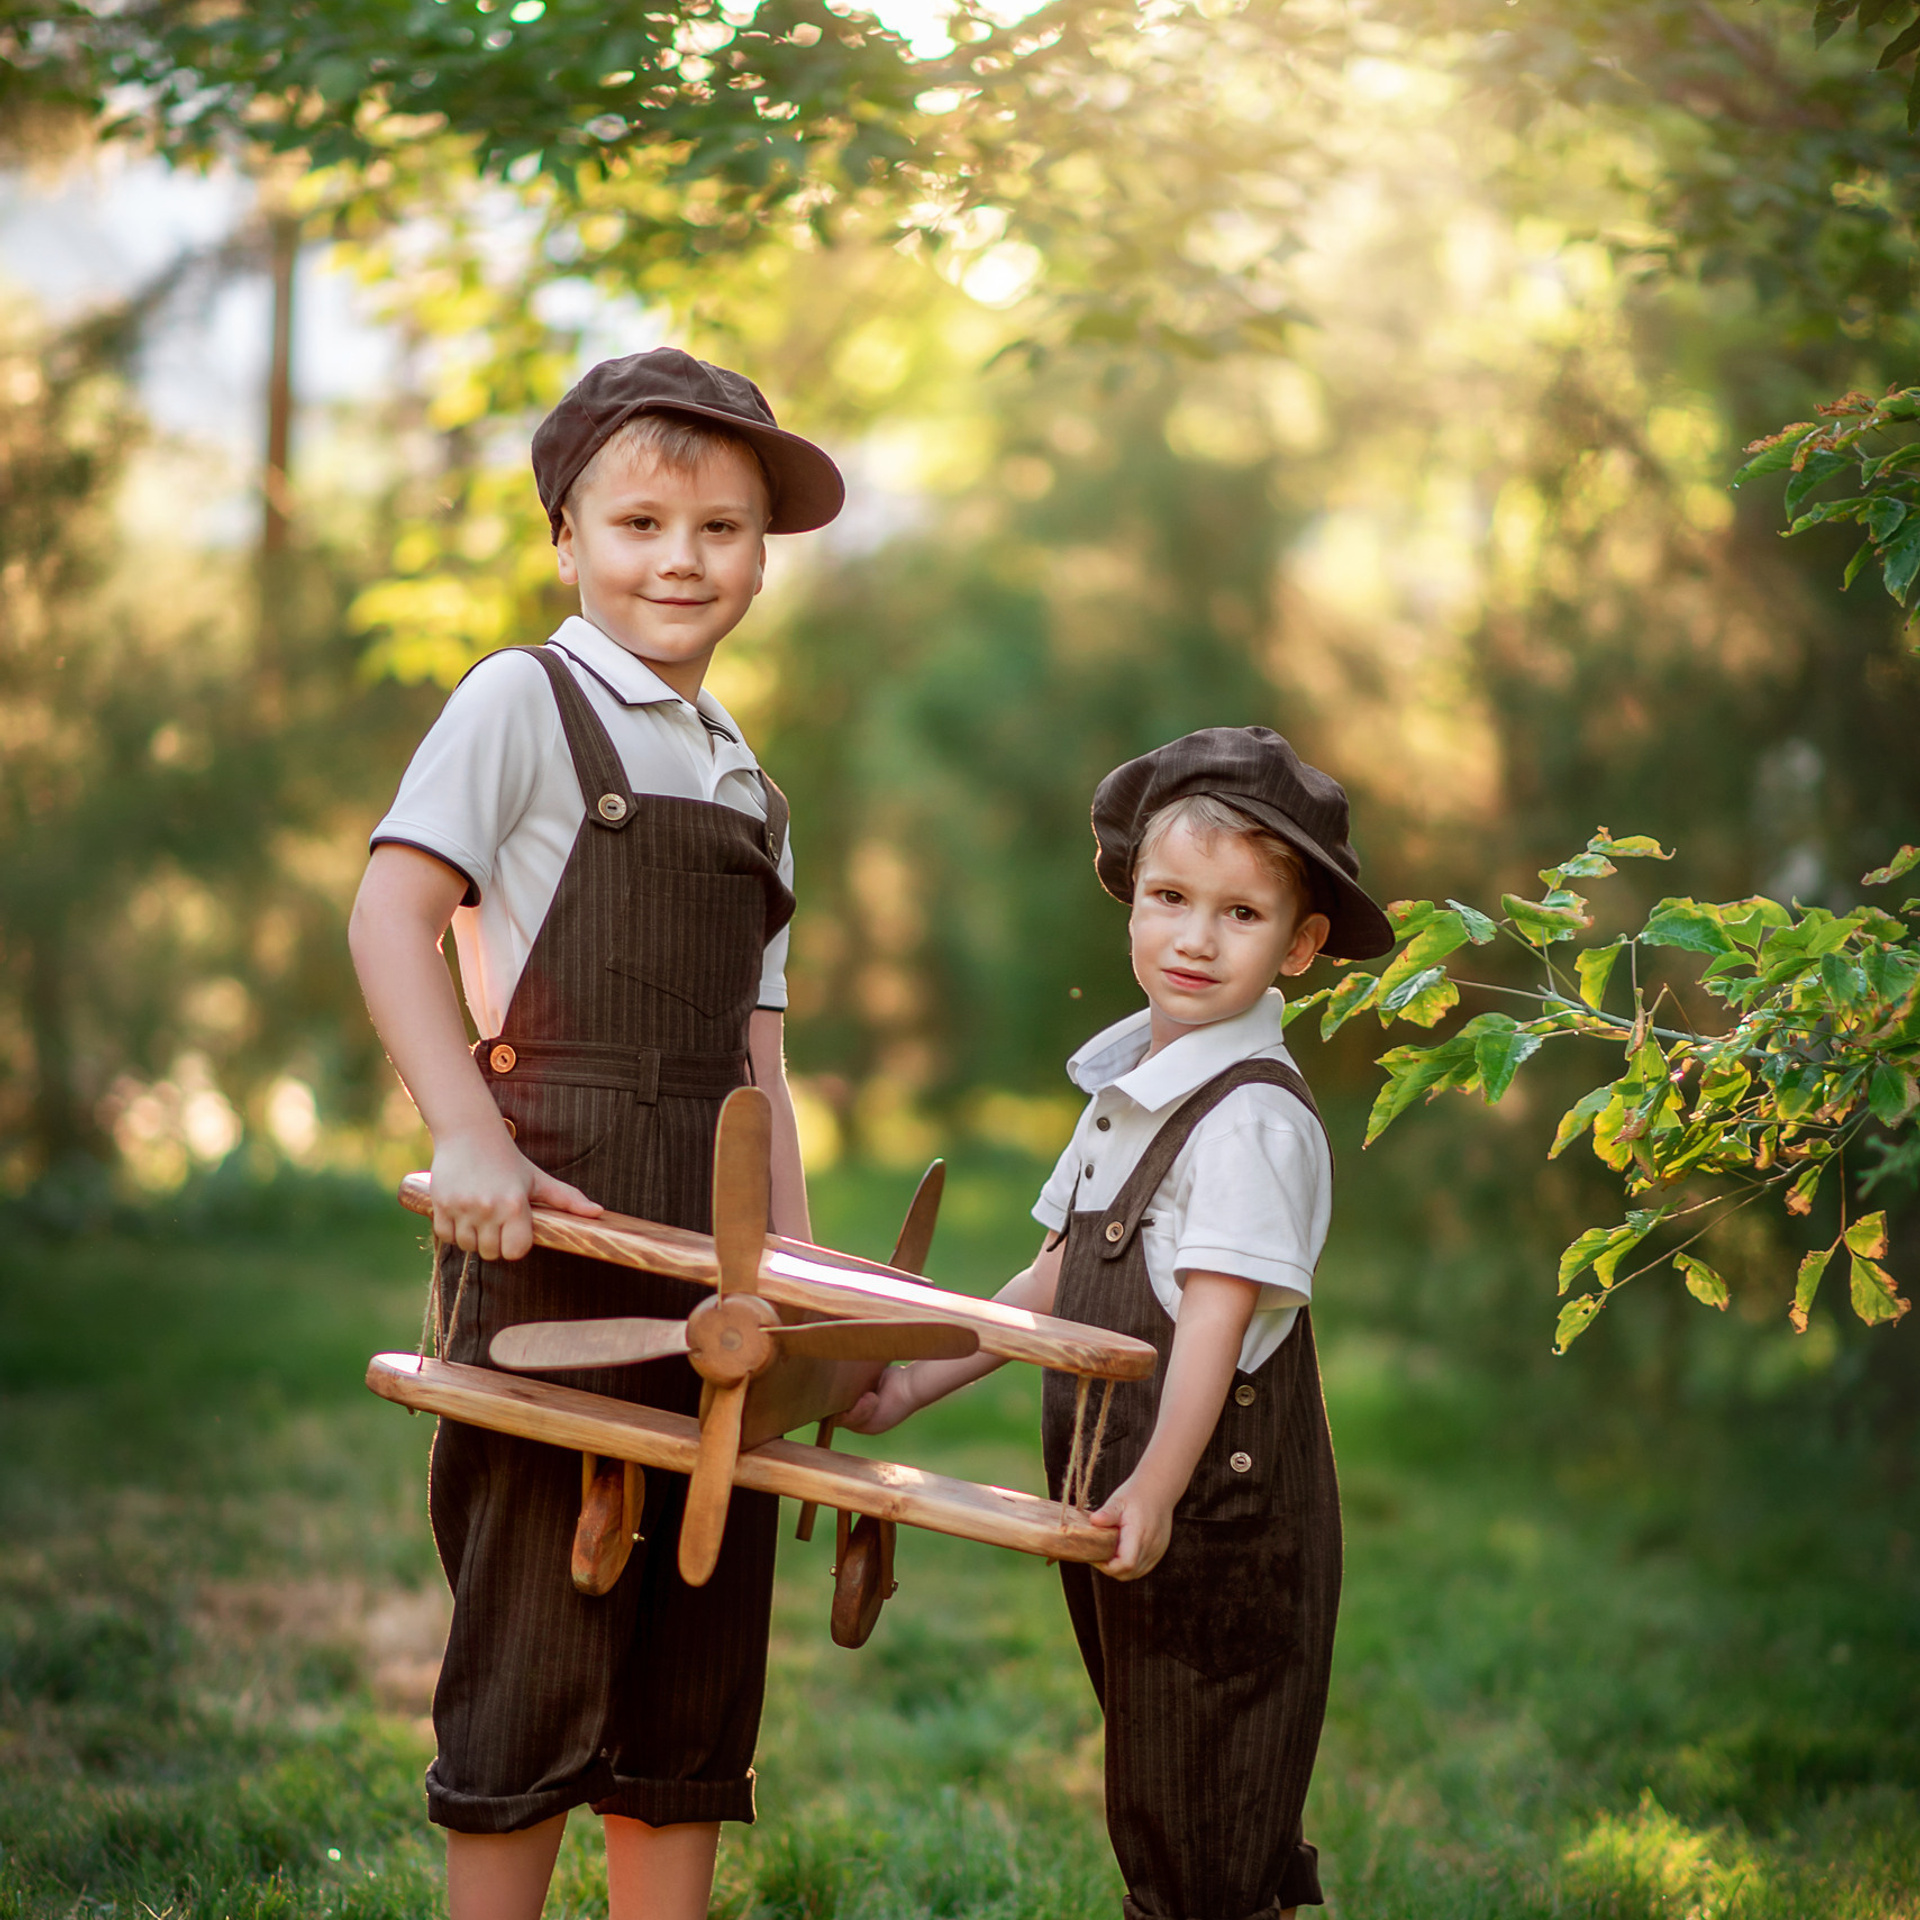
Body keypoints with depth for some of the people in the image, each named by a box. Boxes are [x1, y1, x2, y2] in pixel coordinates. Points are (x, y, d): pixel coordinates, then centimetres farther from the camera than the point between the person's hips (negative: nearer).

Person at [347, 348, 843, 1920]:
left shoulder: (751, 790, 21)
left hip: (710, 1237, 6)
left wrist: (801, 1263, 6)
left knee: (703, 1629, 9)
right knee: (541, 1624, -4)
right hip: (555, 1219, -6)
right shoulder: (524, 701, 1)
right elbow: (393, 912, -10)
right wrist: (470, 1141, -21)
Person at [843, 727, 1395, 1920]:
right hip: (1111, 1500, 9)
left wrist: (1158, 1487, -33)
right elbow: (1059, 1281, 19)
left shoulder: (1255, 1116, -15)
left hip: (1218, 1508, -9)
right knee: (1155, 1808, 16)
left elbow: (1216, 1317, -24)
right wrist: (920, 1383, 18)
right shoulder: (1127, 1089, 12)